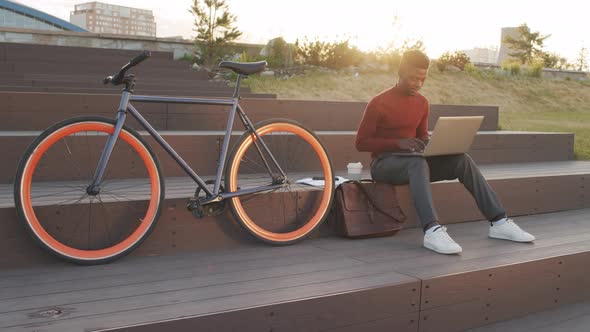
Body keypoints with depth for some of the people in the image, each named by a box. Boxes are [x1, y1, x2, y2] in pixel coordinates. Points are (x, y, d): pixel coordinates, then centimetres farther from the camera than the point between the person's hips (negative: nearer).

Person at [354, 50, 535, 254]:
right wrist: (398, 143, -23)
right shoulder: (379, 103, -10)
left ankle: (498, 221, -20)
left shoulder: (422, 103, 9)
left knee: (462, 160, -17)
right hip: (384, 164, -6)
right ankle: (432, 230, -54)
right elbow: (360, 142, -12)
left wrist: (429, 143, -7)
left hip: (413, 162, 6)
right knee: (418, 163, -40)